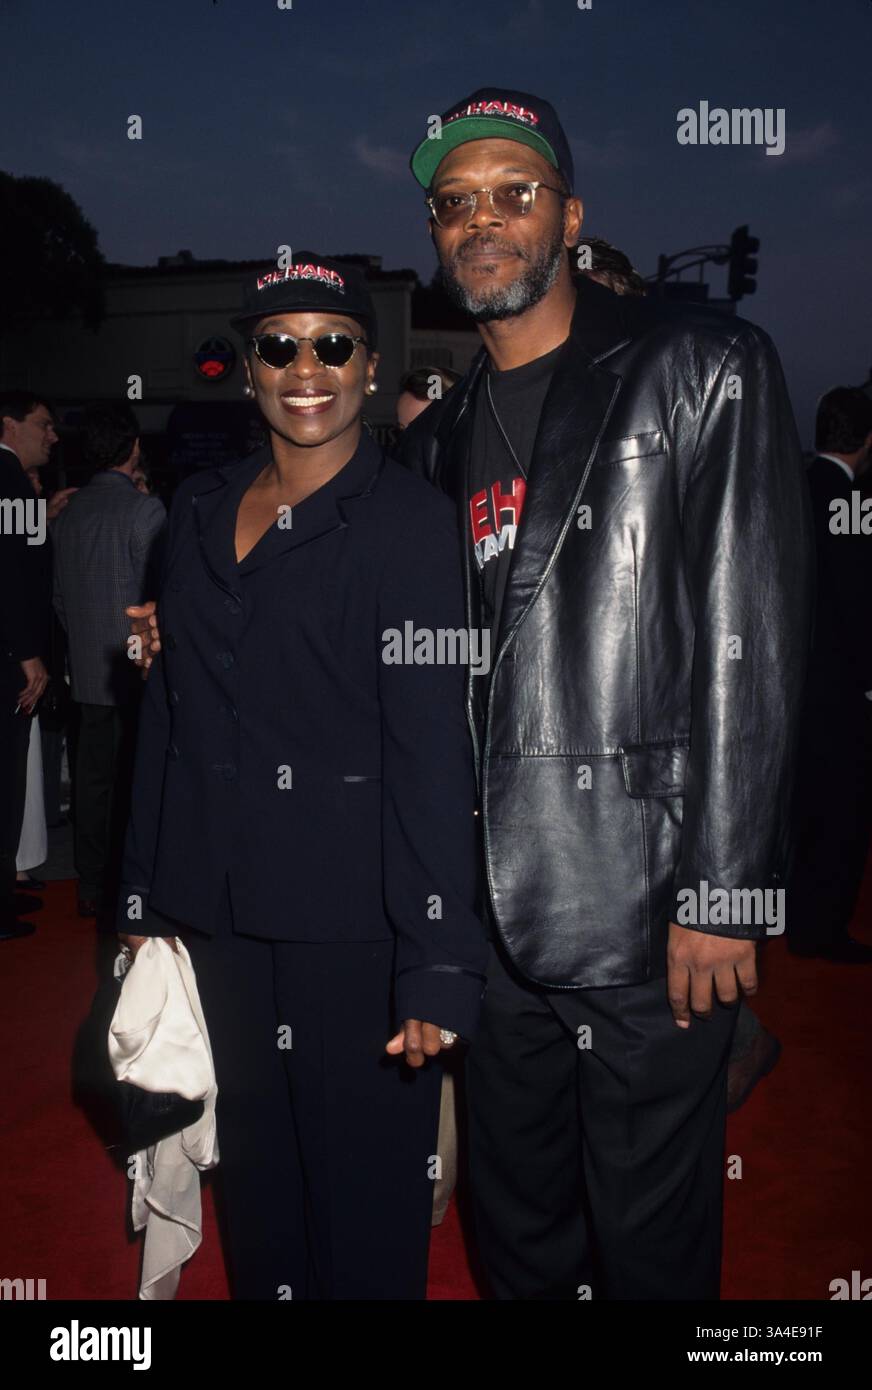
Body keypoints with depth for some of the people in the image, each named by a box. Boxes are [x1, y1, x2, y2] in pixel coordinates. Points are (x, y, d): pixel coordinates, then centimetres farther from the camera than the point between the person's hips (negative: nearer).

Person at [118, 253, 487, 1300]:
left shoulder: (408, 521, -8)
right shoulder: (201, 511, 9)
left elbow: (431, 749, -14)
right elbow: (168, 714, 11)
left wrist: (437, 969, -19)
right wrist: (143, 899, 11)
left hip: (350, 919, -5)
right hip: (218, 906, 5)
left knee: (365, 1184, 9)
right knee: (254, 1172, 18)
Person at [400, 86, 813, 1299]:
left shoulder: (702, 371, -3)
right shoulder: (440, 439, 14)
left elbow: (753, 646, -10)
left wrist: (723, 893, -14)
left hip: (647, 911, -5)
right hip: (490, 912, 5)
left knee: (650, 1241, 10)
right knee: (515, 1226, 20)